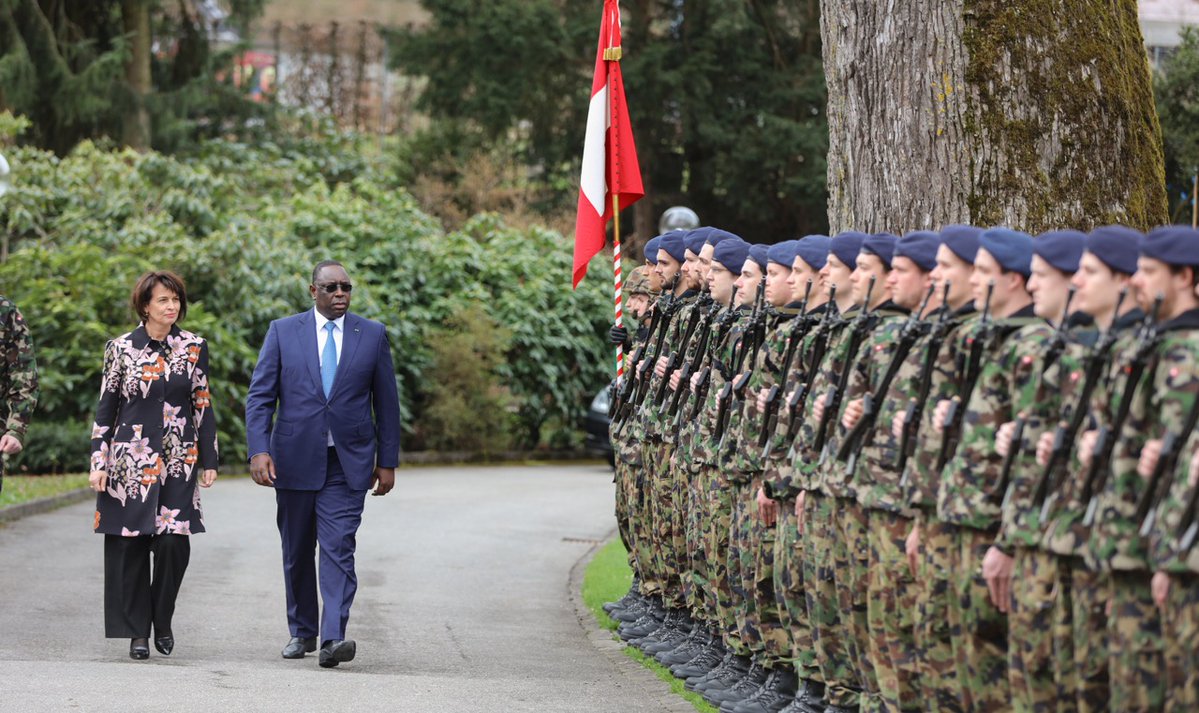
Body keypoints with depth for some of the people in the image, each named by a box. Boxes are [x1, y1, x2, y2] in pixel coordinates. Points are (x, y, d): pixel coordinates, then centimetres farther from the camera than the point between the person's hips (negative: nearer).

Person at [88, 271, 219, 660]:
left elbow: (203, 406, 9)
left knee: (174, 541, -10)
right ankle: (137, 631, 8)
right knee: (131, 545, -1)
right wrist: (98, 462, 0)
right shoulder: (121, 348, 3)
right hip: (130, 459, 0)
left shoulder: (194, 348, 6)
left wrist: (209, 460, 6)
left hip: (178, 460, 1)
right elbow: (105, 408, 5)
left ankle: (162, 621, 11)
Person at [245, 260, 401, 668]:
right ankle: (302, 632, 26)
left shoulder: (372, 336, 4)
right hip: (295, 461, 1)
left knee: (338, 549, -13)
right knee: (297, 552, 11)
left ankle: (333, 638, -19)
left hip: (348, 463, -1)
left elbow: (386, 402, 8)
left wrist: (388, 461, 5)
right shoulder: (283, 332, 2)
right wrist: (259, 450, -13)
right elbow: (260, 396, -1)